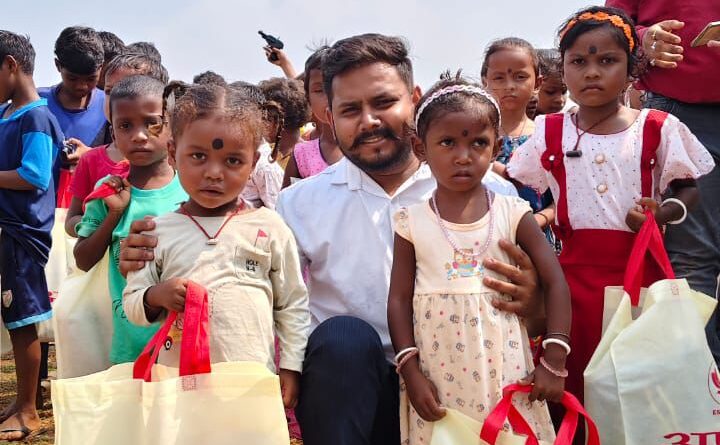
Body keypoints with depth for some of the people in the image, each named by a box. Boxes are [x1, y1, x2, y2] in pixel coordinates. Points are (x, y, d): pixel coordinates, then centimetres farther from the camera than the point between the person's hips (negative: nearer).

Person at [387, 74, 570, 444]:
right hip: (438, 379, 0)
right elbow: (399, 299, 1)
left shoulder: (513, 215, -2)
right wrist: (410, 371, -6)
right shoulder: (412, 222, -1)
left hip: (507, 371, 0)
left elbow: (555, 282, -1)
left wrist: (553, 361, -7)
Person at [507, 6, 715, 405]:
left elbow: (687, 188, 5)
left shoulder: (657, 129, 0)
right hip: (576, 275, 1)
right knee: (576, 383, 7)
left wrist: (664, 213, -12)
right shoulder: (550, 133, 5)